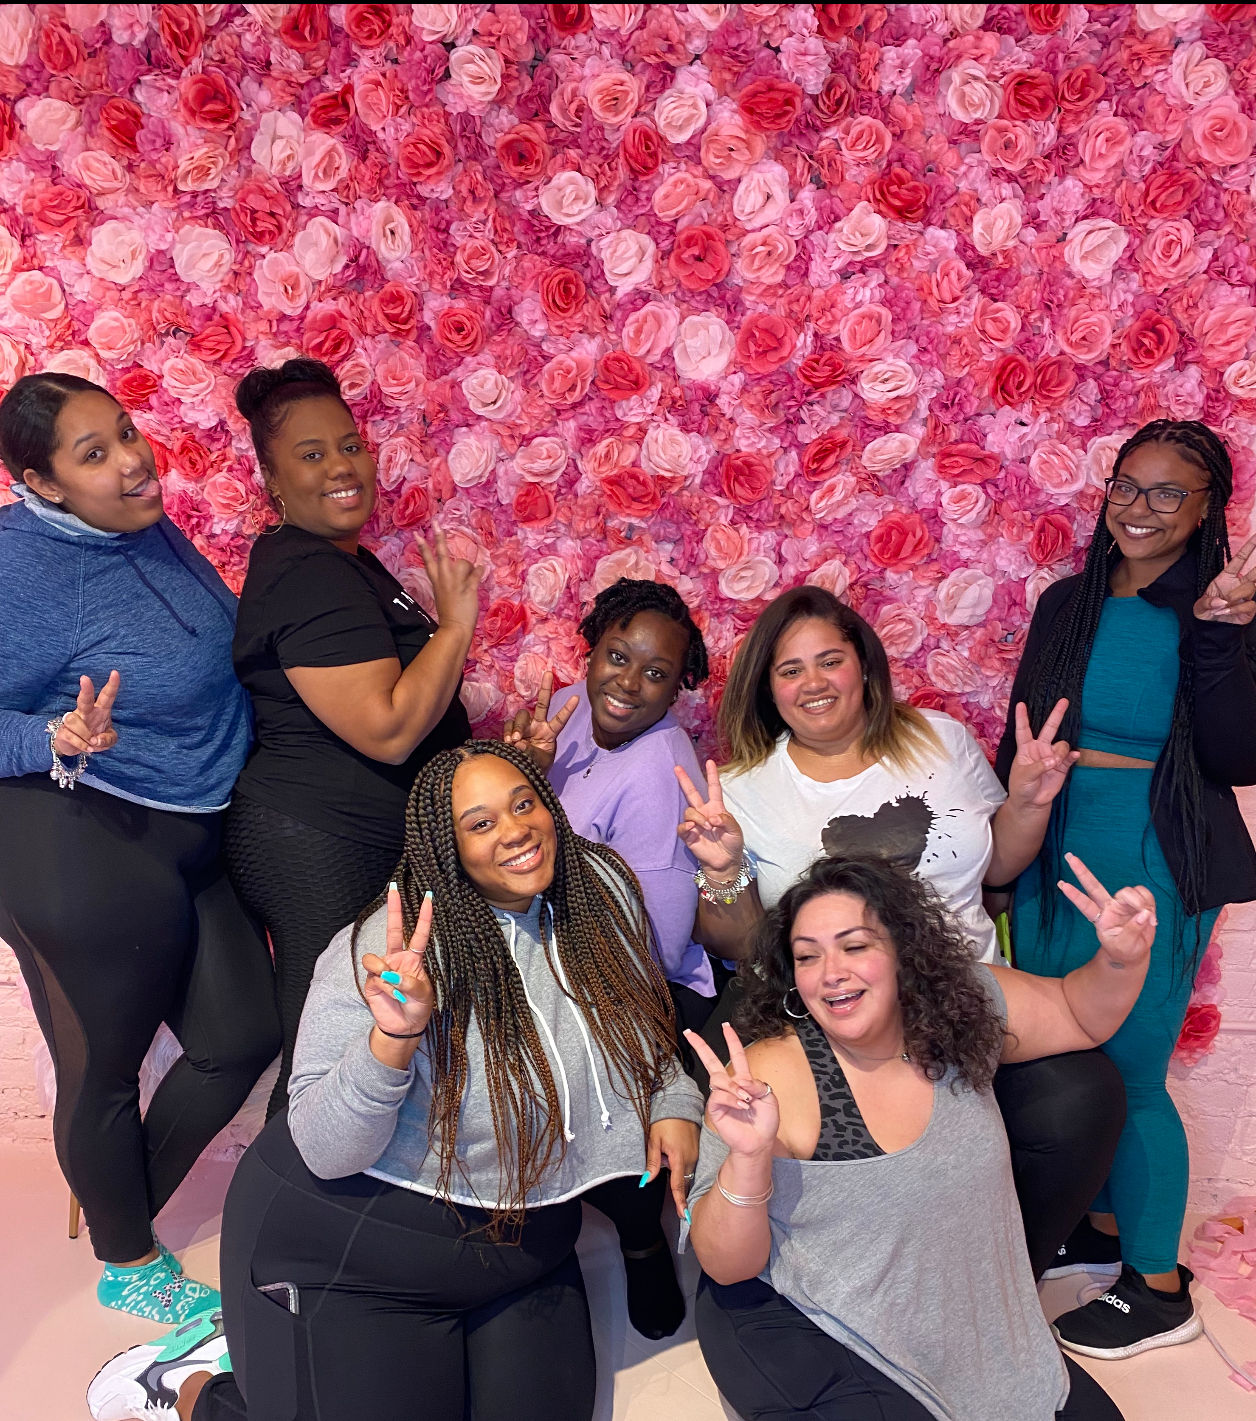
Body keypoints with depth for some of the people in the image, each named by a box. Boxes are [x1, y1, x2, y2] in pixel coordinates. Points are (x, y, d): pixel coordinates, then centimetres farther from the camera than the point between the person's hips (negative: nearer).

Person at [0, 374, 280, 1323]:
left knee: (244, 1036, 17)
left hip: (187, 839, 9)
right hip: (81, 851, -8)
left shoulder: (143, 525, 5)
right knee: (105, 1068, 12)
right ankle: (128, 1266, 39)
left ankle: (123, 1202, 43)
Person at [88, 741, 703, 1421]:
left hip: (525, 1234, 6)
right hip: (355, 1245, -5)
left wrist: (672, 1102, -6)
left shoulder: (600, 886, -8)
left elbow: (642, 1022, 10)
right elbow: (325, 1150, -23)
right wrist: (394, 1038, -39)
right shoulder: (393, 949, -24)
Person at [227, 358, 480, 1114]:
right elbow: (388, 729, -27)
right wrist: (455, 623, -19)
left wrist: (490, 744, 21)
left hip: (363, 844, 10)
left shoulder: (342, 558, 14)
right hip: (321, 851, -10)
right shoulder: (308, 576, -20)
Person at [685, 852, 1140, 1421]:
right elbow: (727, 1266, -19)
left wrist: (1123, 960, -15)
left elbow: (1082, 1017, 6)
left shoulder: (962, 1005, -12)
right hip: (800, 1327, -4)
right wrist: (747, 1157, -39)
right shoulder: (767, 1078, -24)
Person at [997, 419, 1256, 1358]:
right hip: (1052, 858, 5)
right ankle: (1101, 1227, 40)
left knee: (1129, 1072, 4)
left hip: (1152, 874, -5)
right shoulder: (1070, 604, 5)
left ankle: (1159, 1289, 26)